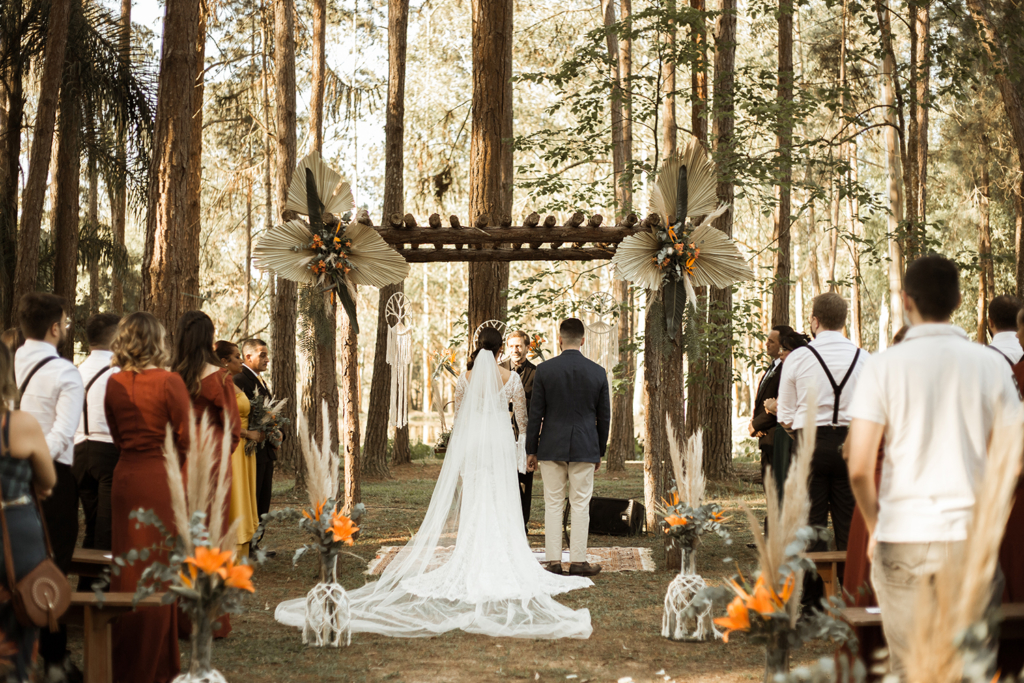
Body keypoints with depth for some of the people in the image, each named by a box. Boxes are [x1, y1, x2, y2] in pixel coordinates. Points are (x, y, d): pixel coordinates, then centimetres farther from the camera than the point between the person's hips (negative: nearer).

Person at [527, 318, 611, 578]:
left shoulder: (544, 370, -5)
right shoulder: (598, 372, -1)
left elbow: (535, 413, -3)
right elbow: (604, 416, 5)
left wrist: (532, 450, 5)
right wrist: (599, 452, 15)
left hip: (551, 448, 0)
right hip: (585, 449, 1)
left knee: (553, 504, 5)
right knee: (581, 505, 5)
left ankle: (553, 560, 6)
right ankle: (578, 560, 6)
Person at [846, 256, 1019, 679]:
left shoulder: (884, 366, -4)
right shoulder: (990, 365, 2)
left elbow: (859, 467, -8)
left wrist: (874, 527, 7)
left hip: (902, 537, -1)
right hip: (969, 536, 1)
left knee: (908, 668, 8)